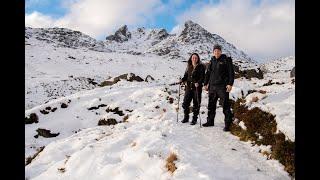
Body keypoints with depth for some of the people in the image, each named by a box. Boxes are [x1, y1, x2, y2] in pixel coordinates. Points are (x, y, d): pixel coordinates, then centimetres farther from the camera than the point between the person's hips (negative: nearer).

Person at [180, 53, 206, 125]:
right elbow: (186, 75, 17)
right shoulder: (189, 66, 11)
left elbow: (202, 77, -10)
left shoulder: (201, 67, -4)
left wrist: (198, 83, -27)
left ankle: (194, 119, 16)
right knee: (185, 103, 4)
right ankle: (186, 117, 21)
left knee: (196, 104, 3)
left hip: (197, 88, -4)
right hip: (189, 87, 4)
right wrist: (182, 80, -2)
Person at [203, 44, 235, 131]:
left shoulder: (226, 60, -2)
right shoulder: (212, 61, 14)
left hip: (222, 86, -6)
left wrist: (230, 84, -16)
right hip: (212, 86, 6)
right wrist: (206, 83, 16)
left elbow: (231, 72, -7)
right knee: (211, 105, 13)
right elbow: (208, 73, 20)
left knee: (225, 105, -5)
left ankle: (228, 124, 0)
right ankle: (210, 121, 26)